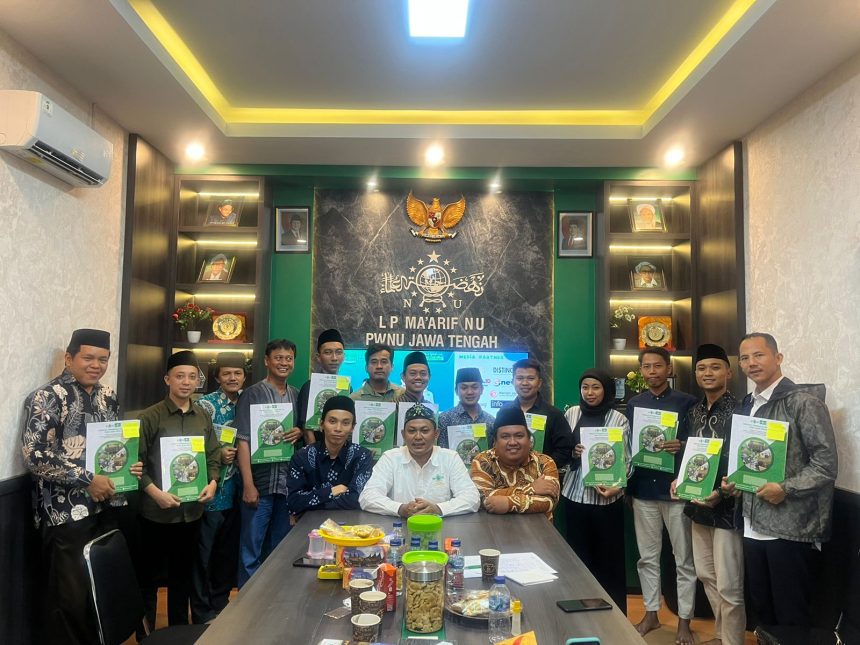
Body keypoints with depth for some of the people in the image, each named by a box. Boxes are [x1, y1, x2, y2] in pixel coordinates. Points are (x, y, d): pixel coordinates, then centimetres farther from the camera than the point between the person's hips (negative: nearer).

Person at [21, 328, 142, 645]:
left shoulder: (108, 397, 11)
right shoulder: (47, 397, -10)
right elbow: (34, 456, -19)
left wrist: (129, 467, 2)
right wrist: (87, 480, -19)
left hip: (106, 507, 6)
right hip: (66, 512, -6)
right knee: (69, 597, 2)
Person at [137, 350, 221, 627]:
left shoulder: (203, 417, 6)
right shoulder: (150, 417, -9)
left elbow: (213, 455, 9)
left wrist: (212, 482, -7)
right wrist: (156, 493, -19)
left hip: (192, 509, 4)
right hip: (157, 511, -4)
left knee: (183, 574, 18)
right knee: (150, 574, 10)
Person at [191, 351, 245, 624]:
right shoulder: (205, 405, -8)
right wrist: (217, 454, -22)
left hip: (235, 491, 5)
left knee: (229, 552, 16)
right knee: (204, 553, 6)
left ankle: (220, 605, 32)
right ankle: (202, 613, 20)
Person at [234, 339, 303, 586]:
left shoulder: (297, 396, 9)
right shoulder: (252, 394, -5)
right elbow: (243, 440, -9)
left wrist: (301, 432, -8)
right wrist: (248, 484, -15)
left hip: (287, 484, 5)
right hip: (259, 484, -5)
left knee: (279, 551, 16)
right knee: (251, 551, 5)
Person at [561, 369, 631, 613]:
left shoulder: (619, 419, -3)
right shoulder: (571, 413, 5)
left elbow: (626, 460, -4)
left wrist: (617, 486, -19)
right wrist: (573, 452, -9)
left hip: (607, 497, -2)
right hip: (575, 495, 3)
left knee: (610, 556, 5)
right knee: (579, 556, 9)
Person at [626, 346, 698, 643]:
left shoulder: (687, 402, -3)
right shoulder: (633, 404, 8)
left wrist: (681, 446, -22)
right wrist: (627, 481, -1)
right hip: (643, 488, 4)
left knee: (684, 558, 7)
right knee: (647, 556, 13)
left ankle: (684, 620, 20)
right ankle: (651, 613, 27)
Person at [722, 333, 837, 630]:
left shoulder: (804, 401, -10)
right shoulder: (748, 405, 12)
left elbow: (826, 463, -13)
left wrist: (785, 489, -21)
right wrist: (735, 481, 5)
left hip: (791, 529, -7)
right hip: (754, 526, 7)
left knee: (791, 618, 4)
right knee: (762, 611, 17)